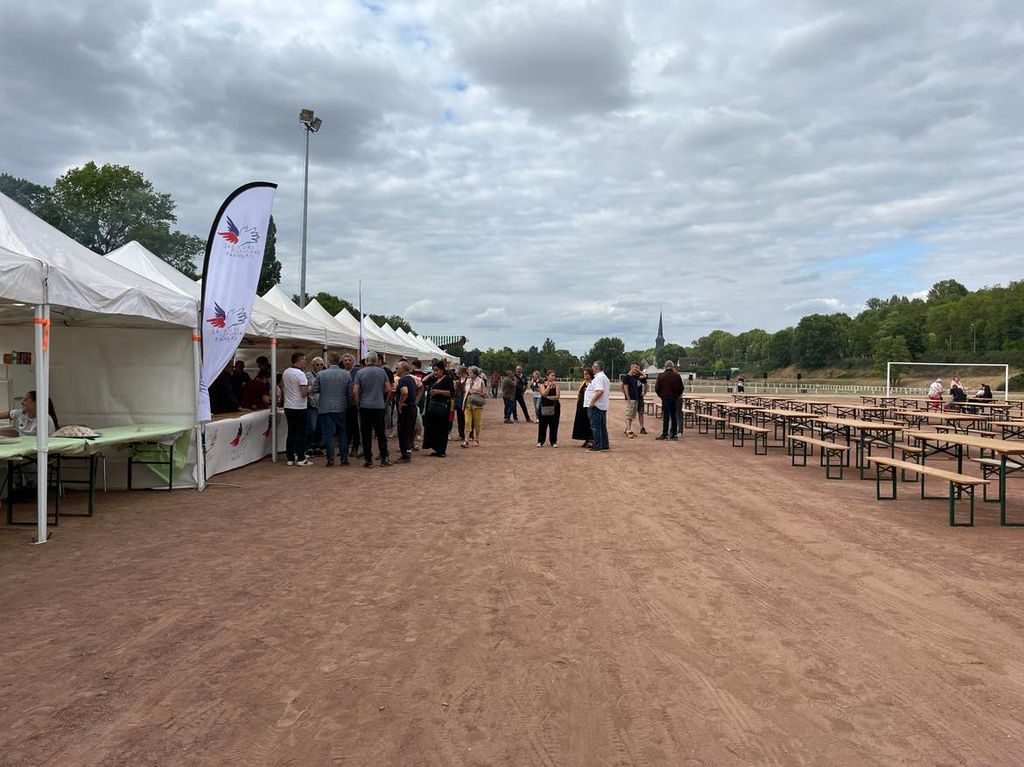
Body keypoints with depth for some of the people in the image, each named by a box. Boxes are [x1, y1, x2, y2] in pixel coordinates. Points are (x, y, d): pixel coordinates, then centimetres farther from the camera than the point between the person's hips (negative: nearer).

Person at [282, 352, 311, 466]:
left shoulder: (285, 373, 7)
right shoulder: (301, 374, -15)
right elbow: (304, 393, -19)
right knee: (301, 433, -1)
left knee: (291, 433, 11)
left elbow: (282, 386, 23)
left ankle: (290, 458, 13)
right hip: (299, 407, -7)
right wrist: (309, 390, 0)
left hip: (288, 406, 7)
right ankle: (301, 458, 0)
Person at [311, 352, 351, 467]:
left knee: (328, 433, 3)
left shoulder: (321, 374, -6)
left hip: (325, 408, -1)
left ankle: (330, 459, 2)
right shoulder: (347, 374, -1)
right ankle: (344, 458, 9)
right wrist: (348, 405, 15)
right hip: (341, 408, 1)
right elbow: (350, 393, 1)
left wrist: (309, 389, 21)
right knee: (342, 433, 11)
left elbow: (313, 391, -2)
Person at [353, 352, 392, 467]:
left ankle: (368, 460, 5)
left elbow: (355, 391, -6)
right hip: (379, 406, 1)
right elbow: (388, 389, 3)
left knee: (366, 434, 4)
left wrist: (357, 403, 9)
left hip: (365, 407, -1)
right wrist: (385, 401, 18)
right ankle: (384, 458, 8)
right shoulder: (382, 371, 1)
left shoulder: (360, 372, -2)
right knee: (380, 433, 8)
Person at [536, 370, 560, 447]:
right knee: (542, 425, 1)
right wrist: (549, 386, -15)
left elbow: (557, 396, -6)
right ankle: (540, 441, 11)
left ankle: (554, 442, 10)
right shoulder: (542, 385, 3)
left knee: (554, 425, 2)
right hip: (544, 407, -1)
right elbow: (544, 394, -13)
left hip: (554, 407, 1)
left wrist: (547, 397, -10)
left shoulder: (556, 385, 4)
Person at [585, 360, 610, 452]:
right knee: (602, 426, 14)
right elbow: (609, 389, 25)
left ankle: (597, 446, -5)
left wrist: (592, 401, -24)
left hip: (595, 406, -10)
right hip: (603, 406, 10)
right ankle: (605, 445, 18)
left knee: (595, 427, -6)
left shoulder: (598, 377, -17)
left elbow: (600, 391, -29)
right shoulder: (605, 377, 17)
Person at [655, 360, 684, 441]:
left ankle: (665, 434, -4)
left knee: (665, 417, -2)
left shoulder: (661, 376, -6)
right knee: (674, 417, 9)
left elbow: (657, 389, -2)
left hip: (665, 398, -3)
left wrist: (661, 395, 14)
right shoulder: (677, 376, 1)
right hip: (675, 399, 3)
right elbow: (681, 388, 7)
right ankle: (674, 434, 11)